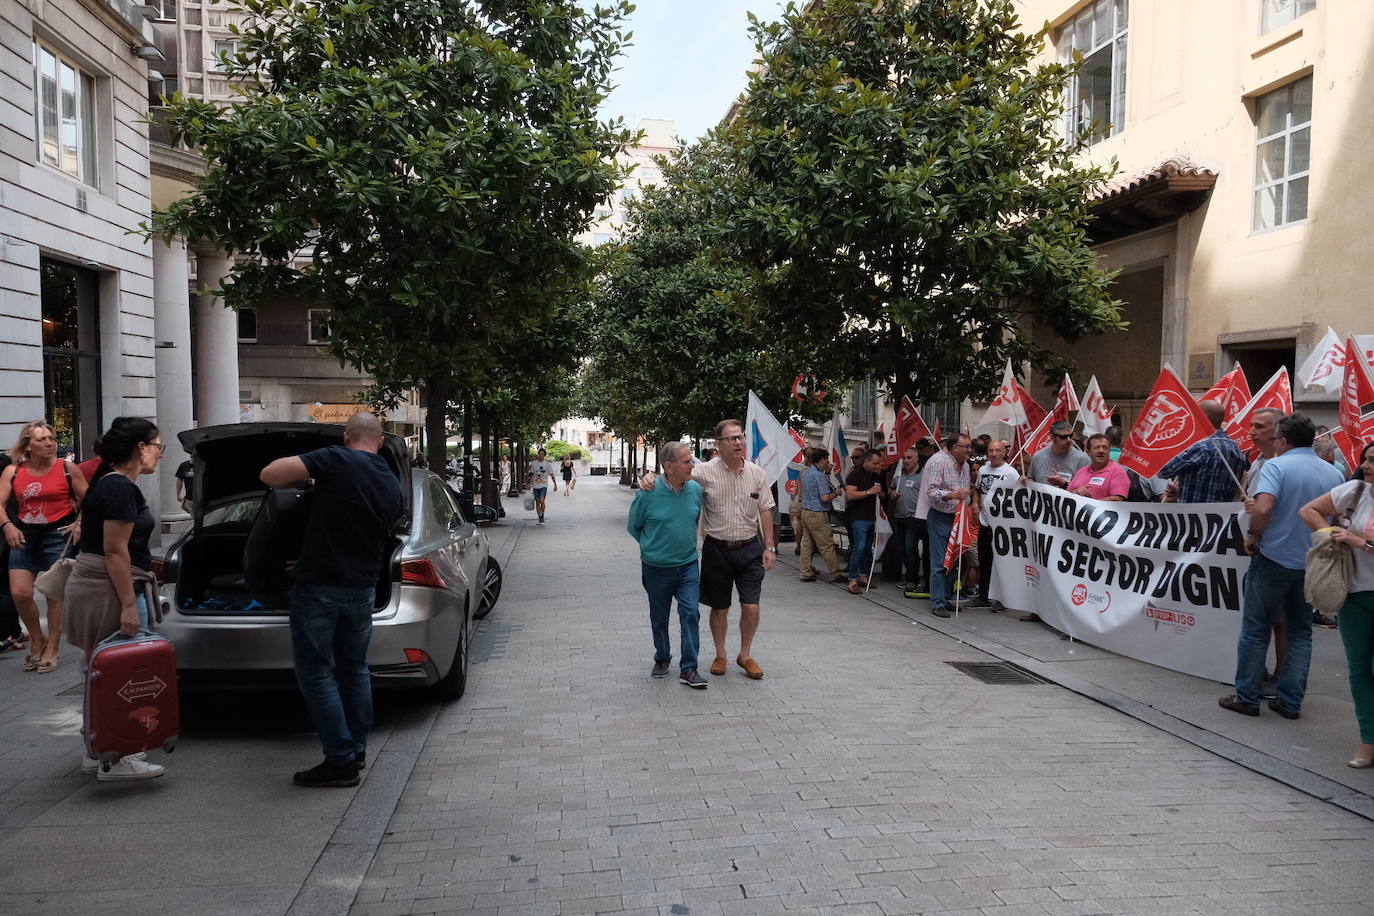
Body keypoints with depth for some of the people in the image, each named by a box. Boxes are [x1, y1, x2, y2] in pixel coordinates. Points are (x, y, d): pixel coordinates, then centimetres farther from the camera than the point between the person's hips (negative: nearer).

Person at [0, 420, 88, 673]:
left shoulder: (67, 469, -4)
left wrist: (80, 523, -15)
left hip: (58, 535, -3)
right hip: (25, 536, 3)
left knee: (55, 593, 3)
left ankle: (52, 647, 18)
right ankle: (37, 640, 22)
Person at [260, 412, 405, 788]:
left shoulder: (337, 461, -11)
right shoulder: (393, 486, 7)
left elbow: (270, 474, -16)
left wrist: (302, 481, 3)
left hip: (318, 587, -6)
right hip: (362, 588, 6)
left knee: (316, 673, 3)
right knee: (355, 669, 19)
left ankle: (341, 759, 4)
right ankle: (356, 749, 27)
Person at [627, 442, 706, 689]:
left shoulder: (696, 489, -5)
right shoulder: (648, 494, -16)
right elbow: (633, 527, 1)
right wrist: (653, 546, 7)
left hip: (688, 565, 2)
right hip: (656, 567, -2)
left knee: (691, 614, -8)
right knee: (659, 618, 13)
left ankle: (688, 669, 0)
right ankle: (662, 658, 35)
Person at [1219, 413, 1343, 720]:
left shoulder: (1276, 466, -12)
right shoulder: (1332, 473, 6)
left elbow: (1263, 508, -26)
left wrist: (1252, 537, -10)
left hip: (1274, 558, -5)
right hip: (1312, 564, 5)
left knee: (1255, 629, 6)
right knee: (1300, 633, 14)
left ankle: (1246, 697, 11)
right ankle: (1290, 702, 15)